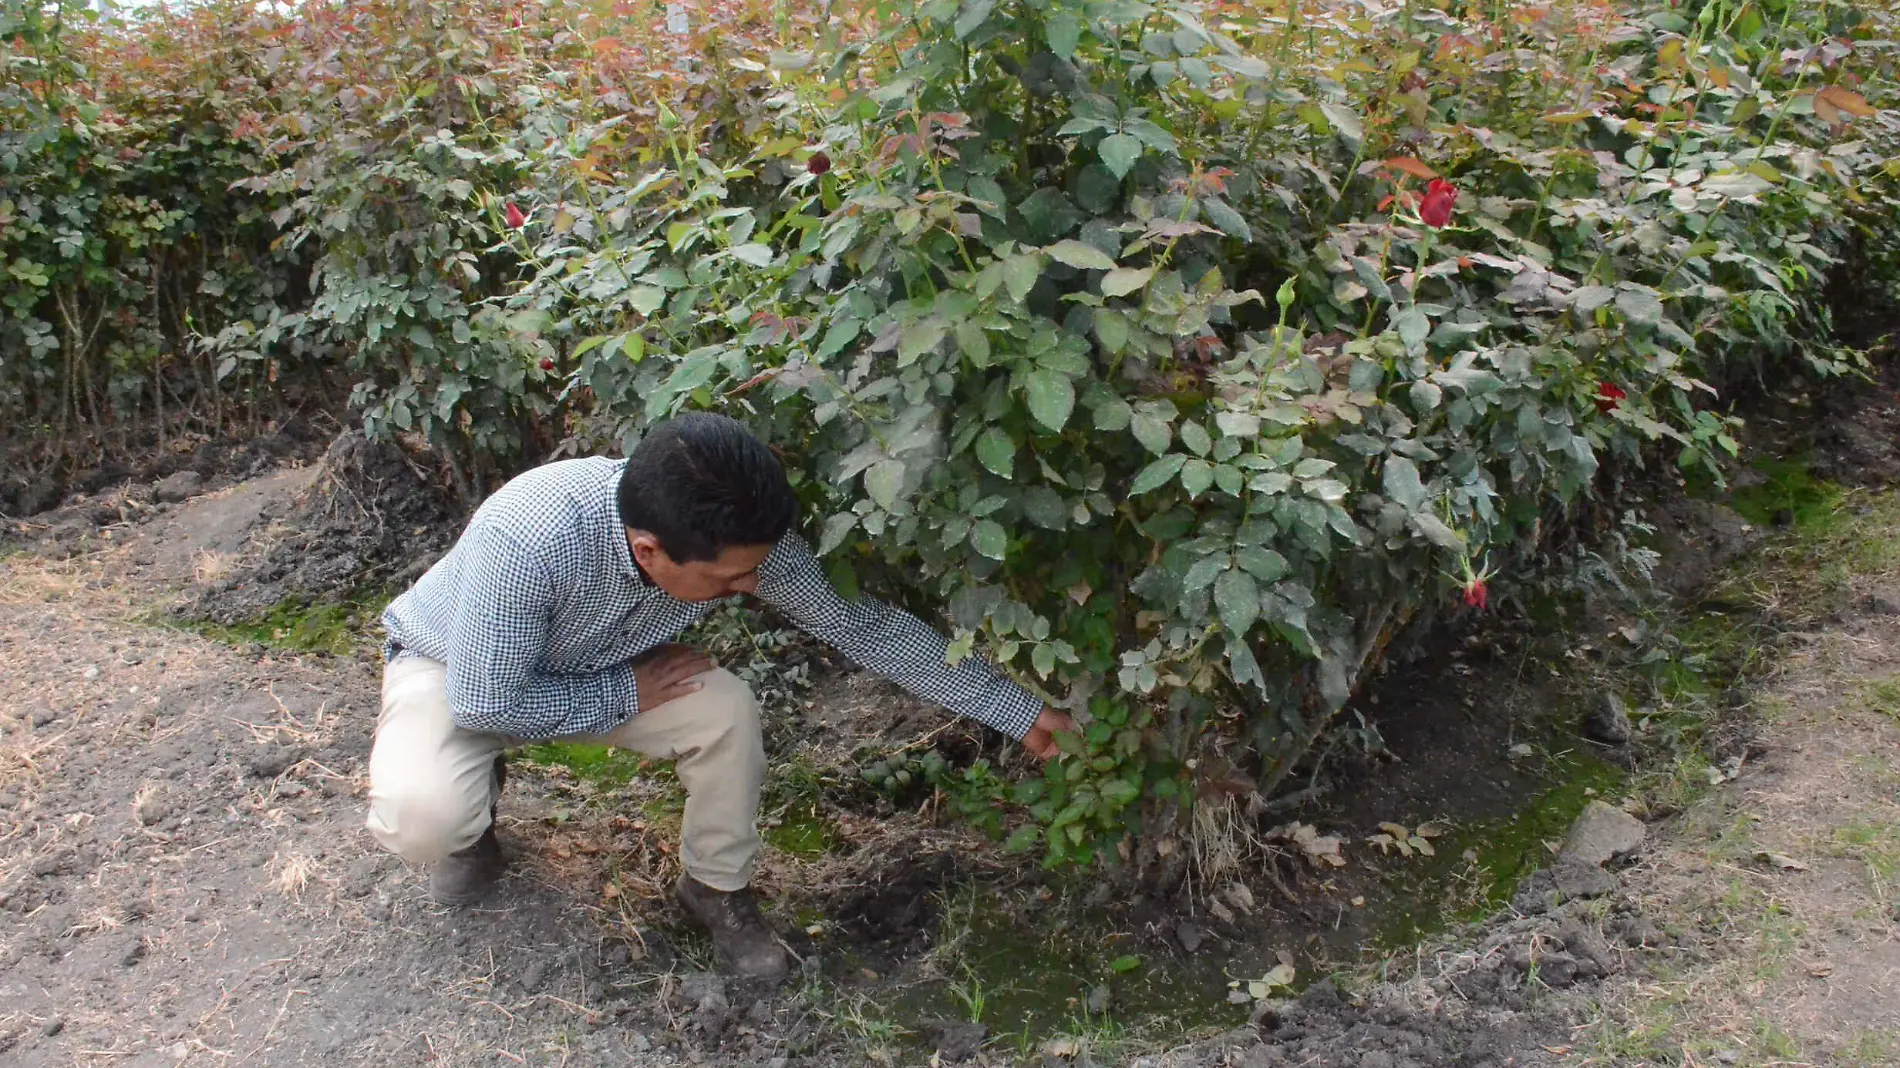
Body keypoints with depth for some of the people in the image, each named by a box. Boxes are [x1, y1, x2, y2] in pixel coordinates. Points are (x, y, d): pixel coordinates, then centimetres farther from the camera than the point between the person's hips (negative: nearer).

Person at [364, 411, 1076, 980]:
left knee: (728, 714, -23)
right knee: (424, 818, -31)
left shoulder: (739, 540, -28)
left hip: (592, 666, 3)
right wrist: (629, 693, -23)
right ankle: (468, 820, 7)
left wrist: (1017, 712, -17)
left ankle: (716, 890, 5)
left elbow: (863, 625, -19)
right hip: (462, 670, -3)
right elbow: (485, 701, -32)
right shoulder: (529, 539, -43)